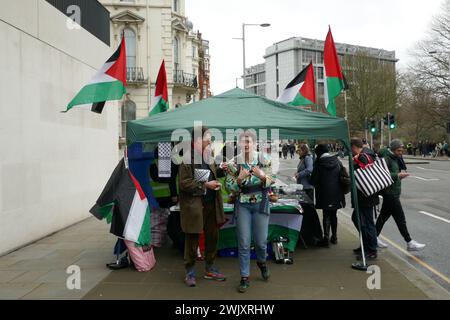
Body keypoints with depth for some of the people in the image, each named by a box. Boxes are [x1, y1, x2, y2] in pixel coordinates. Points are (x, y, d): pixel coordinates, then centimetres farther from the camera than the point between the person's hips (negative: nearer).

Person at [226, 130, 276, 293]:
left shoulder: (264, 159, -4)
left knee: (261, 240, 8)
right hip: (242, 205, 0)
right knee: (244, 243, 1)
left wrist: (262, 176, -22)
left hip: (261, 204, 0)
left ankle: (261, 262, 41)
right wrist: (240, 178, -22)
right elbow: (230, 188, -3)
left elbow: (271, 182, -2)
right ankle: (245, 277, 14)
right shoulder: (233, 163, -4)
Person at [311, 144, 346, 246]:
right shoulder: (337, 161, 3)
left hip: (325, 193, -4)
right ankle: (334, 237, 23)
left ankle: (326, 237, 2)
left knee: (326, 215, 4)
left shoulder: (319, 163, -10)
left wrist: (317, 186, 9)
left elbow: (313, 181, -11)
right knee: (334, 214, 15)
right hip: (337, 193, 4)